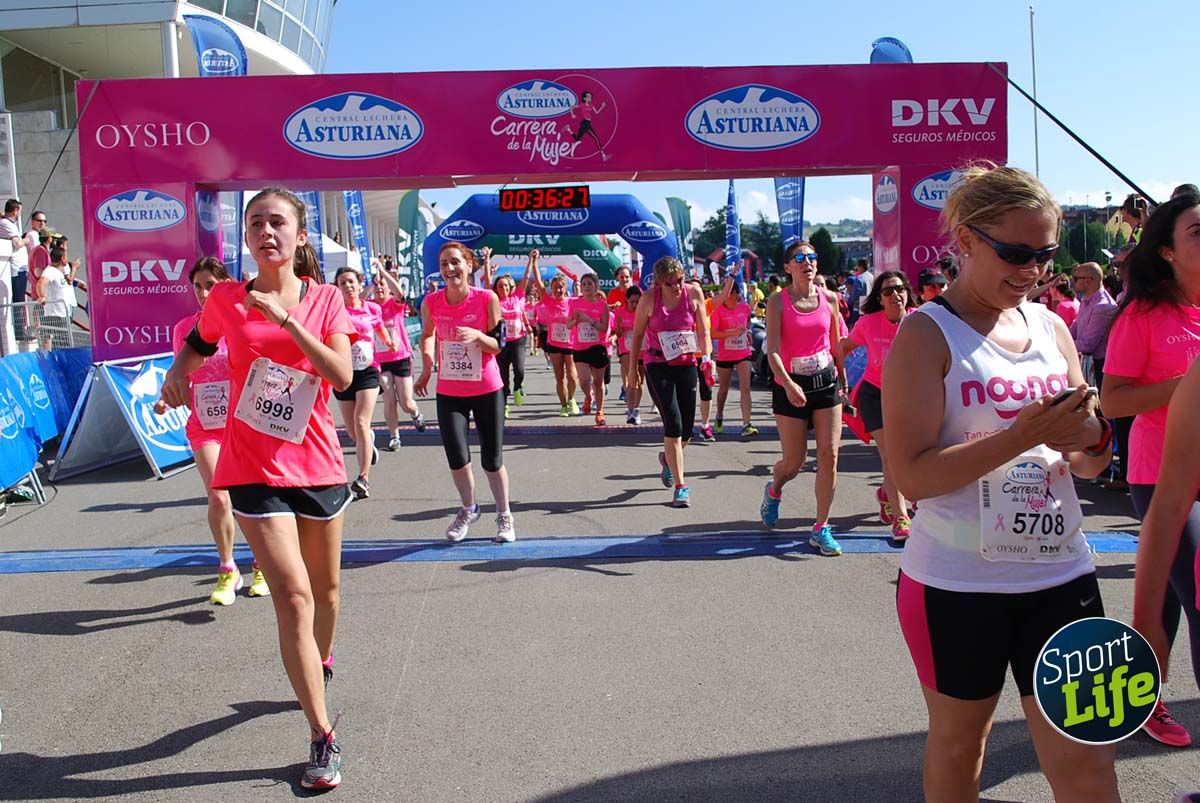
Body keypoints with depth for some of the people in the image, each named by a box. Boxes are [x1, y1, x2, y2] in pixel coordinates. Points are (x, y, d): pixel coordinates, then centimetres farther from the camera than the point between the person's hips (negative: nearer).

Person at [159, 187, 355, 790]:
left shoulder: (325, 299, -1)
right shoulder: (227, 299, -2)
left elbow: (342, 376, -15)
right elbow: (195, 346, 18)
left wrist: (285, 318, -21)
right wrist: (176, 375, -3)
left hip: (317, 463, 2)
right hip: (254, 468, -2)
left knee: (325, 589, 17)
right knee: (294, 595, -10)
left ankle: (320, 665, 49)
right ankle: (323, 739, -2)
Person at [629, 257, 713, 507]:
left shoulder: (693, 293, -4)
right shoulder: (649, 299, -8)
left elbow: (703, 330, -1)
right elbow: (637, 335, 3)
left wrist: (707, 358, -16)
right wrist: (633, 369, 8)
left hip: (686, 365, 3)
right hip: (658, 366, -3)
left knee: (686, 430, 7)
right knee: (673, 423, -13)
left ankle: (668, 458, 41)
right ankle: (681, 486, -5)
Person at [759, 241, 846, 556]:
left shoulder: (829, 299, 4)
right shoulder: (778, 302, -7)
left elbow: (836, 345, 14)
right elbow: (772, 350, -15)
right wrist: (788, 384, -29)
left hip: (826, 382, 3)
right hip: (790, 386, -3)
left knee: (829, 455, -4)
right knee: (794, 461, 3)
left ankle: (821, 528, 7)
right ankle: (774, 490, 40)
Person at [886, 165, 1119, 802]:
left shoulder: (1052, 327, 8)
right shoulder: (927, 334, -8)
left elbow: (1089, 466, 14)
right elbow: (912, 476, -18)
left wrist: (1090, 439, -9)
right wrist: (1022, 437, -25)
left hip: (1060, 574, 4)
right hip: (957, 585, -4)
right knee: (958, 741, 15)